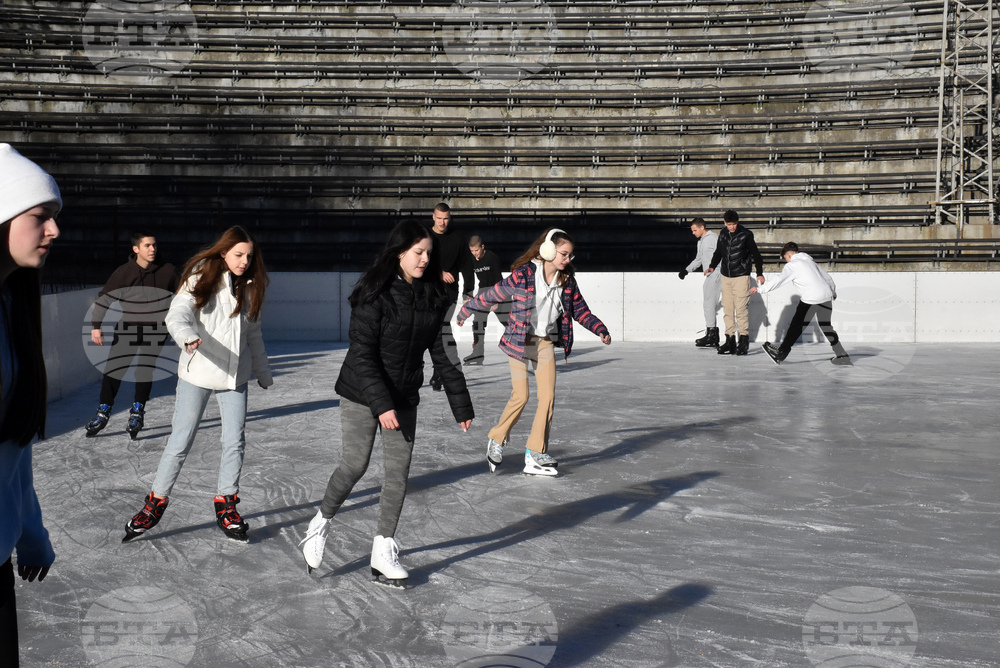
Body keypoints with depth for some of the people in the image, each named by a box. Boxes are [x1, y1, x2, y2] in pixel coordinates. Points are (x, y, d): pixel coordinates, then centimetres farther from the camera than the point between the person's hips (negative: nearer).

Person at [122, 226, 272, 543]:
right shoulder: (201, 279, -6)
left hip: (235, 376, 4)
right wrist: (187, 337, -42)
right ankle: (157, 502, 16)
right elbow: (178, 314, -21)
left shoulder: (249, 286, 9)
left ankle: (226, 505, 17)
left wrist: (262, 371, 25)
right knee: (180, 442, 0)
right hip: (197, 374, -4)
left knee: (234, 442, 2)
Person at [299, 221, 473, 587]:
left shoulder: (430, 297, 2)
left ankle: (384, 551, 14)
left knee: (399, 471, 4)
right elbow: (362, 354, -19)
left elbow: (439, 352, 8)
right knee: (355, 464, -3)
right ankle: (320, 523, 24)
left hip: (404, 398, 5)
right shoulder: (375, 295, -16)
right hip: (362, 394, -5)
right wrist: (381, 404, -26)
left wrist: (461, 402, 7)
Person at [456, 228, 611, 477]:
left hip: (545, 342, 5)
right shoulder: (522, 276, -18)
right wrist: (465, 312, 2)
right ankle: (496, 440, 18)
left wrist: (600, 329, -8)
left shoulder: (567, 281, -1)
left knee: (548, 396, -1)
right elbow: (491, 296, -8)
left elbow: (580, 310, 7)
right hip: (519, 341, -5)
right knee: (521, 396, -7)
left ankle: (536, 455, 8)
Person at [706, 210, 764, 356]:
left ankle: (744, 340, -1)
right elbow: (718, 252, 20)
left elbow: (756, 254, -1)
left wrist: (759, 273, -3)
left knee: (740, 309, -9)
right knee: (727, 309, 5)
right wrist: (712, 266, 5)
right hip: (726, 276, 5)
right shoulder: (723, 234, 8)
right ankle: (730, 341, 11)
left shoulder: (746, 235, -6)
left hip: (741, 276, -5)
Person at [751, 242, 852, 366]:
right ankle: (841, 355, 15)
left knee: (796, 325, 1)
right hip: (826, 296, 7)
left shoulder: (792, 265, 0)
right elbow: (826, 276, 31)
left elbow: (779, 281, -10)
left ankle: (781, 354, 5)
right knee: (825, 326, 17)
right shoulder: (810, 261, 23)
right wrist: (833, 291, 46)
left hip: (811, 299, -7)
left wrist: (760, 289, -7)